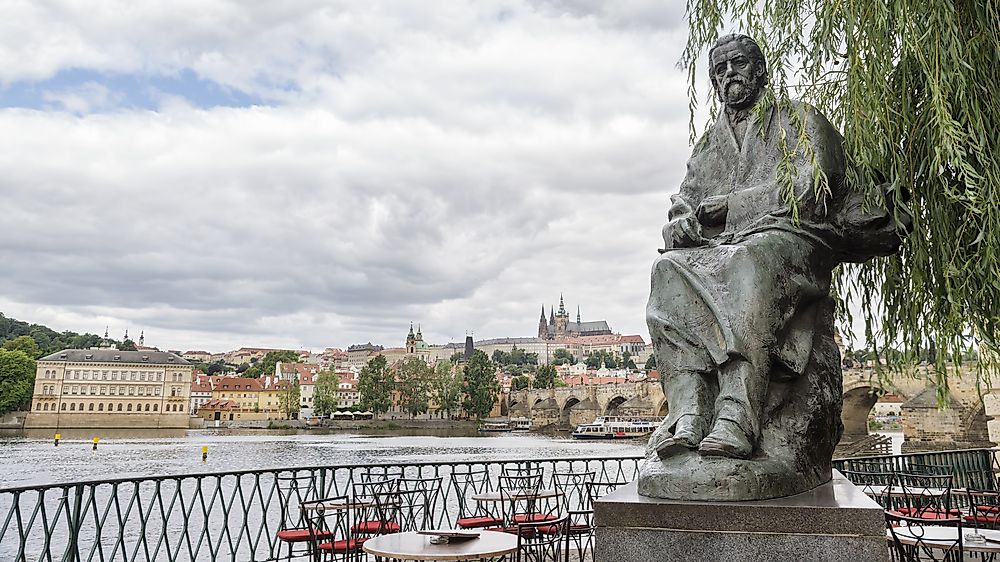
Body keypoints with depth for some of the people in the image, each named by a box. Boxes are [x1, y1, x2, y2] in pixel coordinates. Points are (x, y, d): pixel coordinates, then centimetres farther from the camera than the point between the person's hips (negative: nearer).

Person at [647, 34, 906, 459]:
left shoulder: (797, 120, 17)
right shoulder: (708, 146, 31)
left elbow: (809, 191, 0)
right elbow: (682, 205, 20)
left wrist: (731, 205, -5)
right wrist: (681, 225, -6)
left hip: (788, 239, -4)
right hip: (717, 250, 4)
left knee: (749, 263, -40)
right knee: (669, 270, -30)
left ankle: (738, 416, -52)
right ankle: (688, 413, -43)